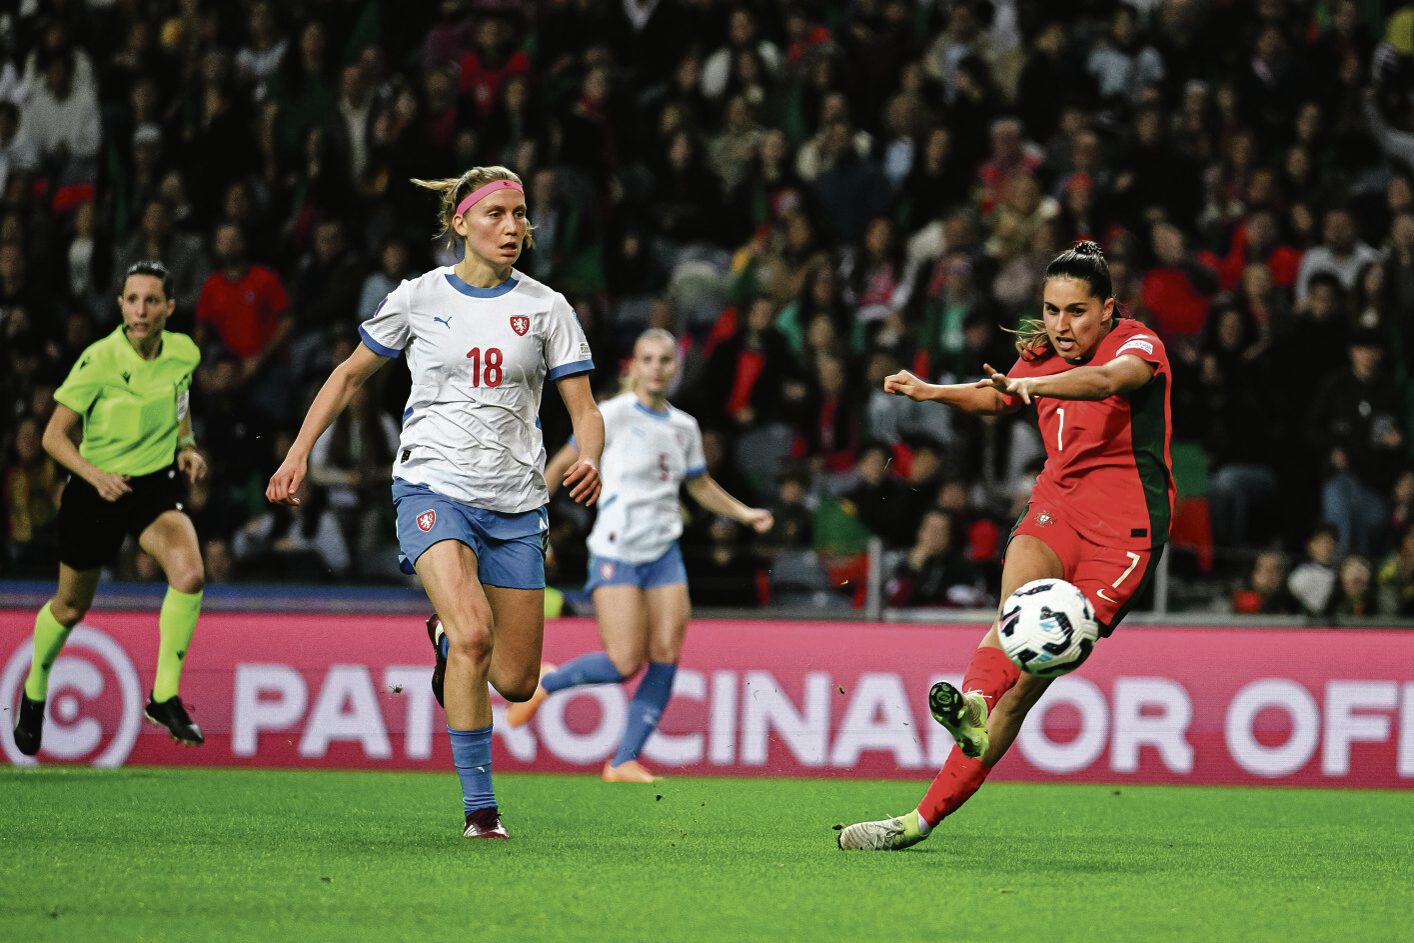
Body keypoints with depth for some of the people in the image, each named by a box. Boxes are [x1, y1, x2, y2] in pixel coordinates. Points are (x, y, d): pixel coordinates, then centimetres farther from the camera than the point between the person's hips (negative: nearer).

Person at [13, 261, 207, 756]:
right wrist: (96, 475, -31)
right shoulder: (98, 361, -21)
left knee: (189, 573, -26)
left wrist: (186, 445, -1)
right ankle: (34, 692, 44)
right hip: (94, 492, -2)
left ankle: (165, 696, -12)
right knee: (71, 608, 13)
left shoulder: (184, 353, -8)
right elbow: (55, 436, -16)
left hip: (156, 486, 2)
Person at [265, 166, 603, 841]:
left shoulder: (546, 308, 4)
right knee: (476, 634, -27)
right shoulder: (419, 298, 2)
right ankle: (478, 806, -19)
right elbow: (351, 374, 15)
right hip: (433, 487, -3)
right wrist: (299, 452, 9)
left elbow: (584, 410, 2)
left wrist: (590, 460, -19)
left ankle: (447, 637, 39)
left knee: (515, 681, 4)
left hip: (515, 504, 3)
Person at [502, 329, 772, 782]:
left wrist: (745, 513, 15)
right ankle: (544, 683, 14)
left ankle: (624, 762, 3)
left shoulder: (683, 426, 11)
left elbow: (701, 485, 27)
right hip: (617, 552, -6)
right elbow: (563, 462, -5)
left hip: (664, 553, 6)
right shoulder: (615, 414, -7)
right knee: (625, 664, -13)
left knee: (666, 656, -6)